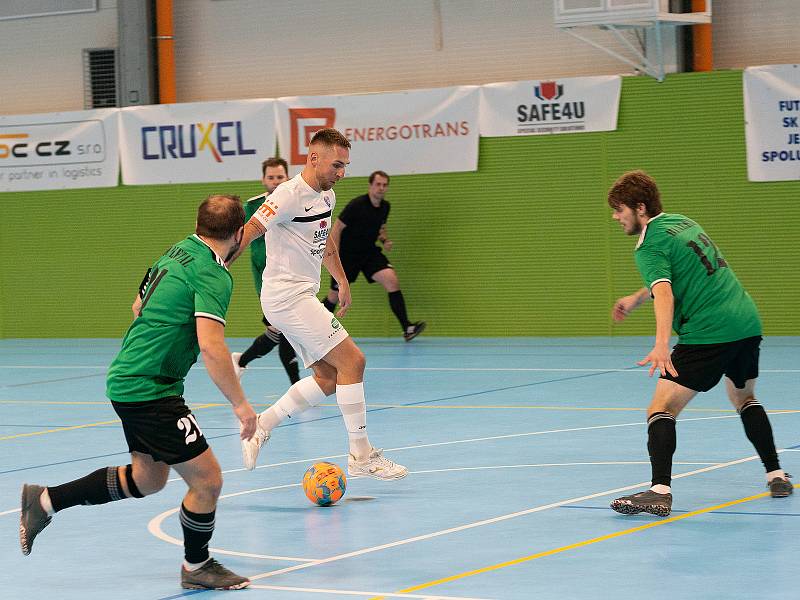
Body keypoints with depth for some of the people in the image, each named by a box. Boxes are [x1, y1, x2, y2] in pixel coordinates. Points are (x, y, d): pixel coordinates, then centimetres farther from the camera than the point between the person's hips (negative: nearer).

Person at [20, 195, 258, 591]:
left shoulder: (177, 253, 11)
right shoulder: (213, 275, -17)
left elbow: (139, 307, 24)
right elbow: (211, 346, -28)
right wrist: (240, 404, -22)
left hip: (127, 379, 10)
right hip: (149, 391, -10)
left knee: (148, 479, 22)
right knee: (207, 479, -3)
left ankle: (45, 500, 26)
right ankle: (197, 567, 15)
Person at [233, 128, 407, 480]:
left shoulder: (327, 196, 12)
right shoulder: (290, 195, -16)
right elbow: (248, 233, -19)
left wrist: (342, 282, 32)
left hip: (302, 297, 10)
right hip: (287, 296, -10)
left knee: (328, 378, 7)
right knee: (352, 361, -12)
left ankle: (260, 426, 14)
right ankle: (360, 456, -7)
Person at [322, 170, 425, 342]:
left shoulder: (385, 206, 0)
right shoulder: (357, 205, -19)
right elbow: (336, 229, -15)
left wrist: (385, 240, -3)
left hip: (369, 252, 4)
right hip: (347, 254, -4)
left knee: (392, 281, -17)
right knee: (335, 296, 3)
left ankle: (407, 328, -21)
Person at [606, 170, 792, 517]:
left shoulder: (649, 247, -8)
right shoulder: (683, 222, 18)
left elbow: (664, 295, -25)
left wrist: (661, 345, -37)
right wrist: (635, 299, 41)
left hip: (708, 333, -9)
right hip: (748, 323, 9)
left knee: (661, 409, -10)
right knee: (744, 399, 31)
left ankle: (660, 492, -25)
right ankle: (776, 476, 32)